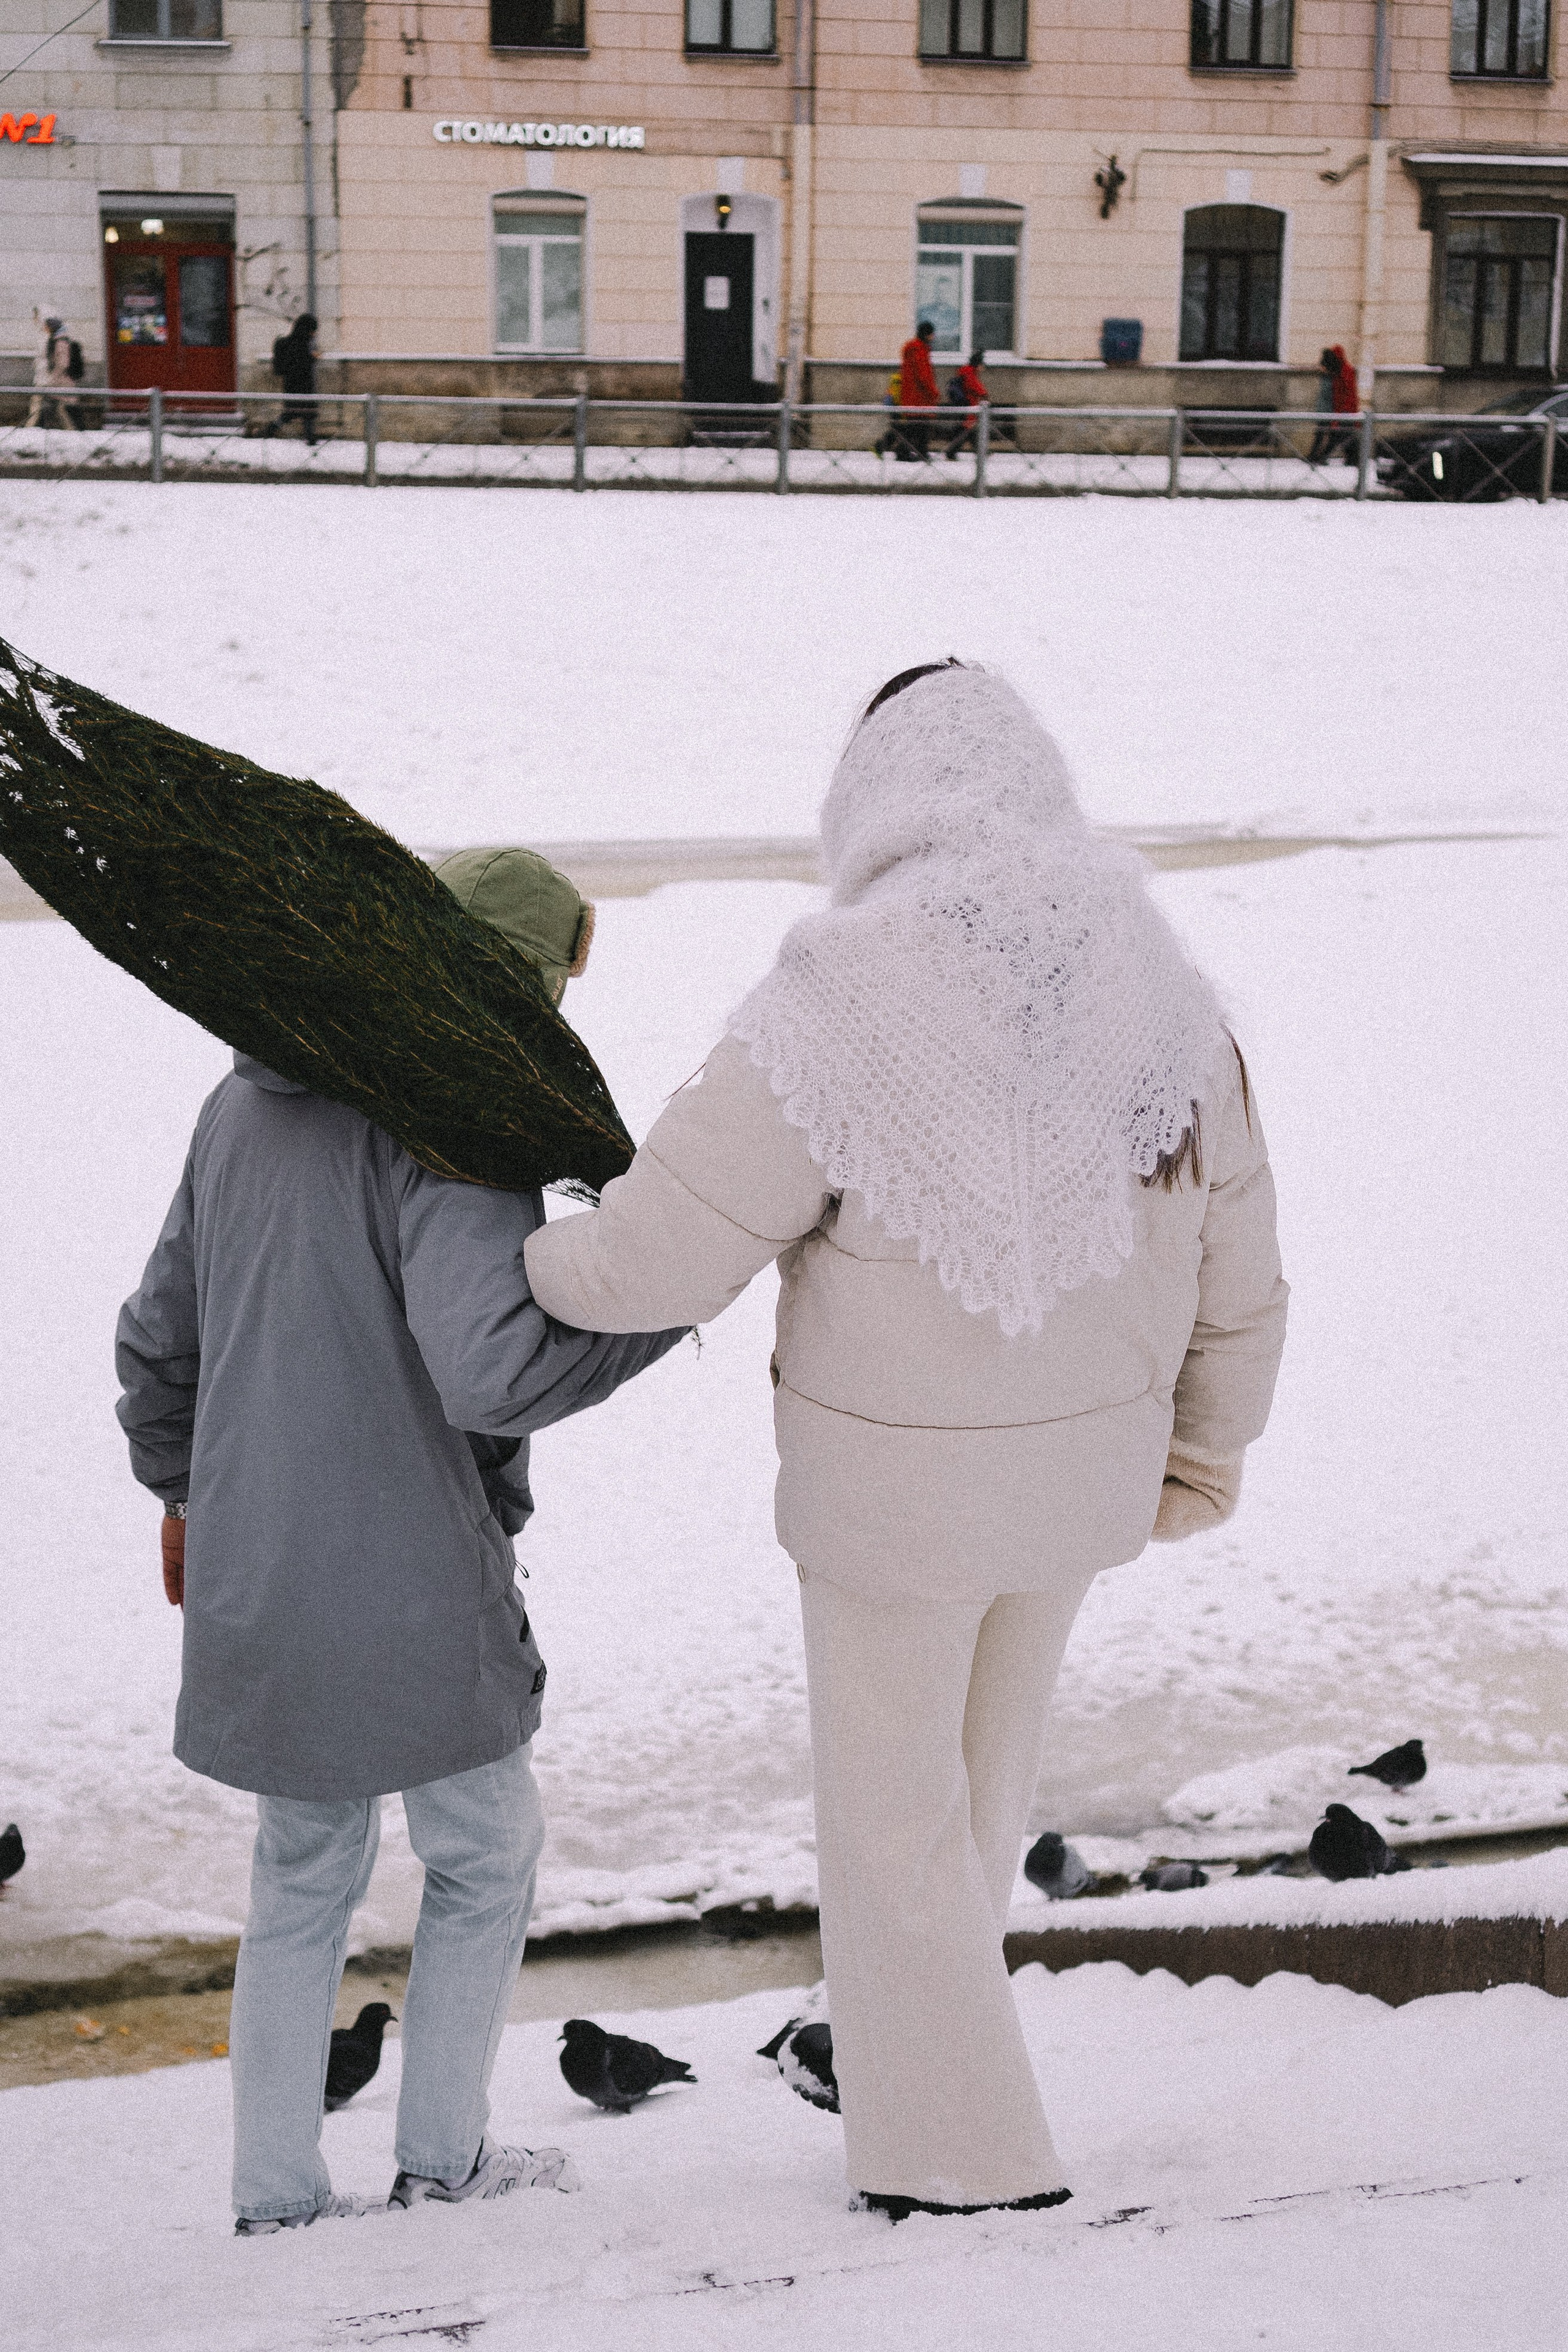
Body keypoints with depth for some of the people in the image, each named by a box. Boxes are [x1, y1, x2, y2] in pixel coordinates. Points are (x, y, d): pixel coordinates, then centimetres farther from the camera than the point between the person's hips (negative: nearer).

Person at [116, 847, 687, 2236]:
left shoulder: (246, 1107, 9)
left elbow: (160, 1337, 17)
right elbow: (491, 1370, -29)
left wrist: (185, 1495, 31)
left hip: (252, 1586, 7)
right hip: (411, 1591, -7)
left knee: (303, 1877, 20)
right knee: (487, 1861, 15)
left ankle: (277, 2195, 26)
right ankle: (441, 2155, 27)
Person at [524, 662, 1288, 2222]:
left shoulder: (837, 1012, -22)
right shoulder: (1167, 1009, -5)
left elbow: (658, 1259, -19)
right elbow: (1236, 1277, 5)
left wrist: (512, 1259, 2)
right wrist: (1206, 1452, 21)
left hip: (894, 1488, -6)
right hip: (1083, 1470, 6)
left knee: (892, 1811, 14)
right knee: (986, 1767, 27)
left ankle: (959, 2159, 28)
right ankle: (918, 2036, 48)